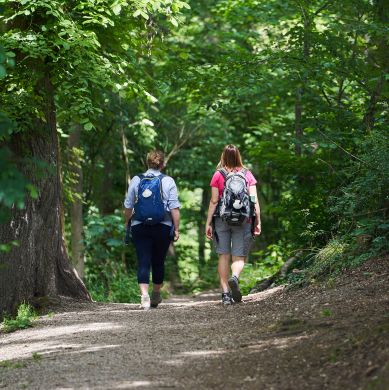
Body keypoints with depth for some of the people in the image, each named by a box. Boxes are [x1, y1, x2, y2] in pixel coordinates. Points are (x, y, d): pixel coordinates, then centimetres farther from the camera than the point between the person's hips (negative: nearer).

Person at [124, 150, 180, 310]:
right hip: (163, 227, 0)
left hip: (139, 227, 0)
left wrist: (127, 222, 22)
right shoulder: (168, 181, -2)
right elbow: (174, 208, -6)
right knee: (158, 262, 14)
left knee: (143, 262, -3)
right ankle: (156, 295, 27)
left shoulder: (136, 180, 2)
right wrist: (176, 228, -2)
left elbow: (128, 206, 6)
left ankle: (144, 294, -21)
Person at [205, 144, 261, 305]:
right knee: (239, 256, 4)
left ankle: (225, 293, 3)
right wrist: (258, 222, 4)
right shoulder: (248, 175, 4)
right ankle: (235, 277, -27)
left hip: (222, 219, 0)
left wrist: (208, 223, 2)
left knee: (224, 256, 6)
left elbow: (214, 201, -2)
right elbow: (255, 200, 0)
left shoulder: (218, 175, 0)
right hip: (243, 220, 0)